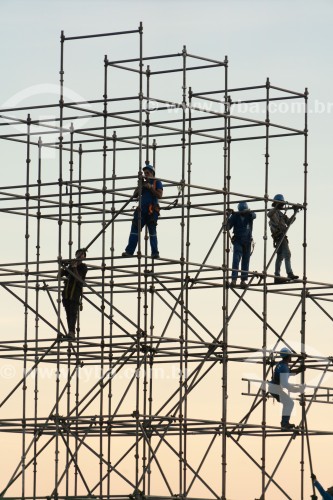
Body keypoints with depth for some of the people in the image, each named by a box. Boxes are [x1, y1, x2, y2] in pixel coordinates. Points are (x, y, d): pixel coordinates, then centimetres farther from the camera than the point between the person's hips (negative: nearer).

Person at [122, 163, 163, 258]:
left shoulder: (157, 183, 7)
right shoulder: (143, 183, 21)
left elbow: (159, 195, -6)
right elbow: (135, 195, 15)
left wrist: (150, 188, -12)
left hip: (152, 211, -5)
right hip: (142, 209, 5)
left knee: (152, 231, -6)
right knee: (134, 229, -3)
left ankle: (155, 253, -4)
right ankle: (129, 251, -6)